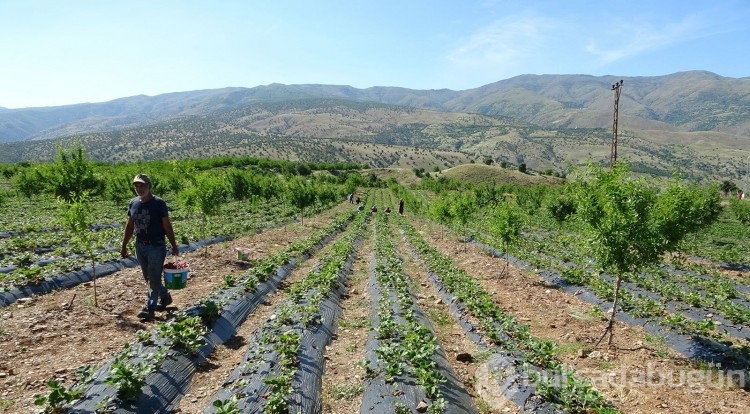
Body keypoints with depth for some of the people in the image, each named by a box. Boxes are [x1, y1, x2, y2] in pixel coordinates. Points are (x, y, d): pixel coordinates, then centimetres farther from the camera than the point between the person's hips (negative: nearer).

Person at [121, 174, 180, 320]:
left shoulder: (158, 203, -11)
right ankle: (165, 297, 35)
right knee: (148, 277, 16)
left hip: (156, 247, -6)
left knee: (154, 278, -2)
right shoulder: (133, 203, 5)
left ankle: (149, 309, 5)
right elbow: (129, 226, 13)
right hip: (140, 246, 6)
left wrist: (174, 246, -7)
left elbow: (167, 226, -8)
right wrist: (124, 246, 12)